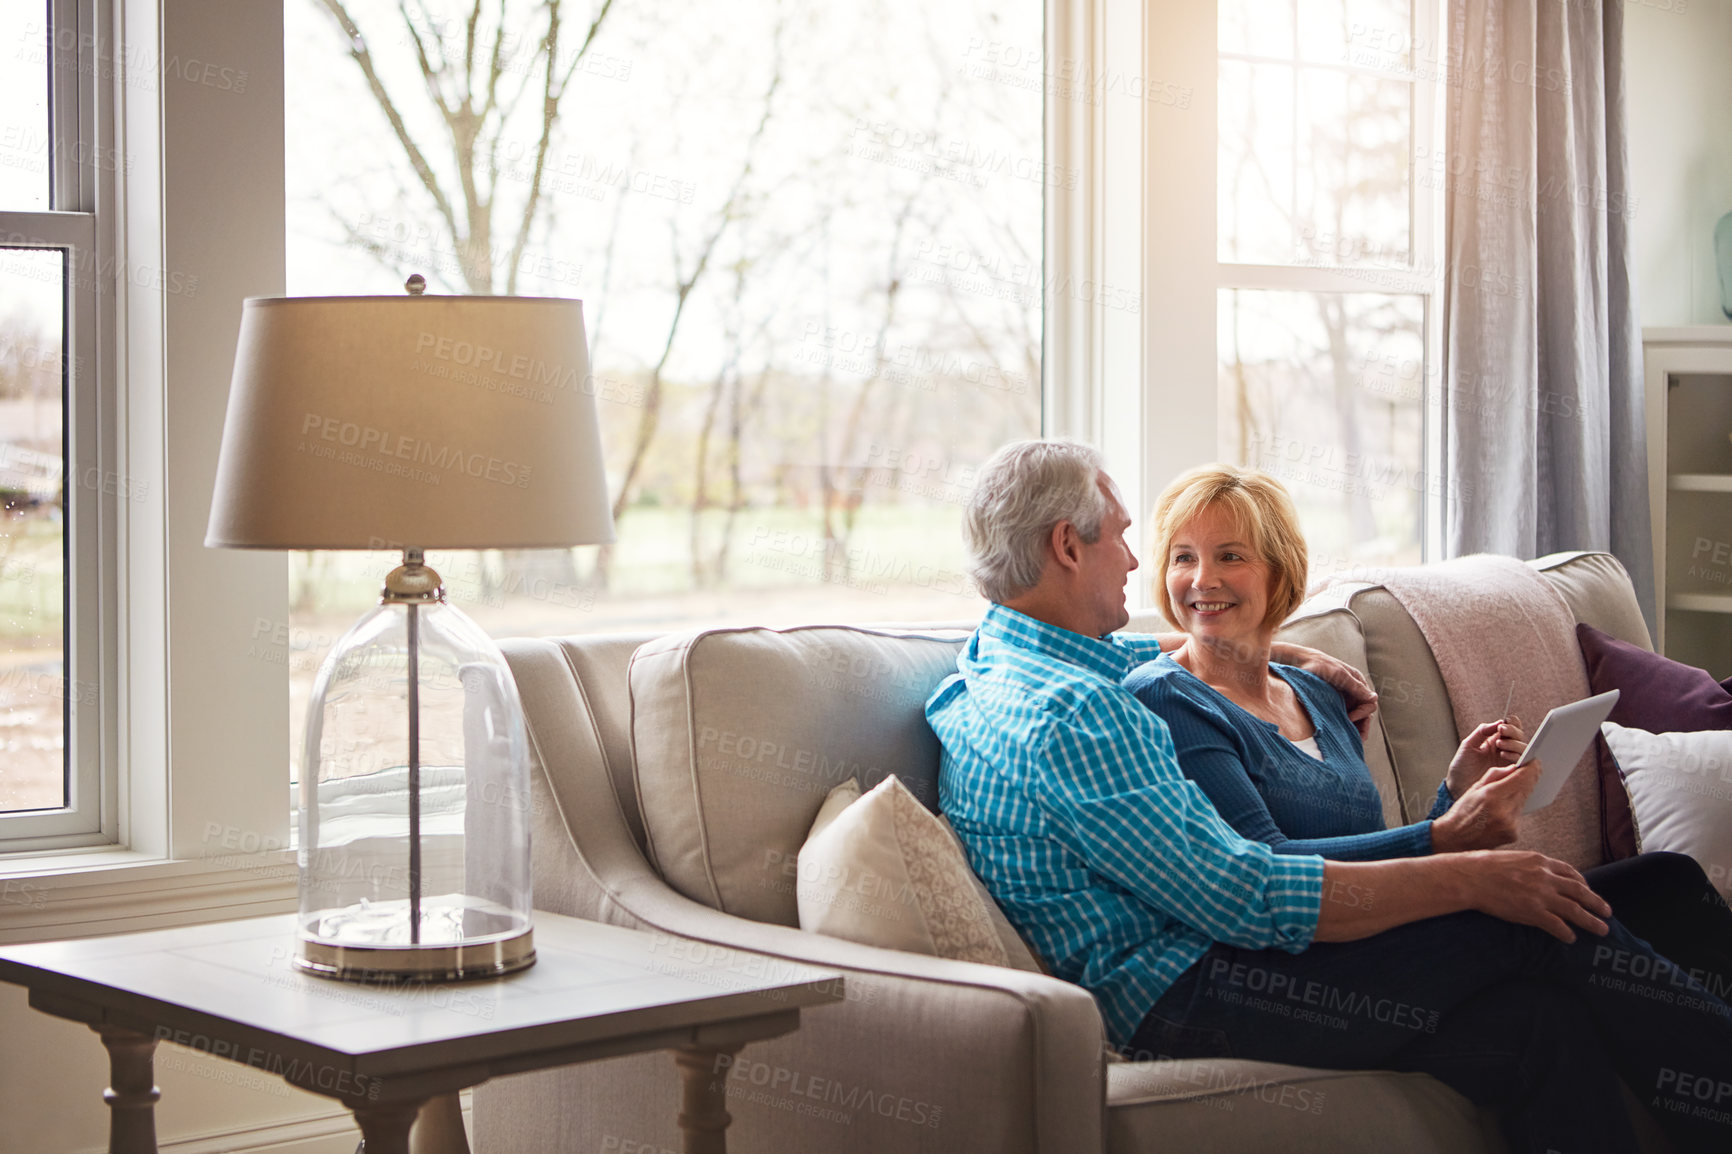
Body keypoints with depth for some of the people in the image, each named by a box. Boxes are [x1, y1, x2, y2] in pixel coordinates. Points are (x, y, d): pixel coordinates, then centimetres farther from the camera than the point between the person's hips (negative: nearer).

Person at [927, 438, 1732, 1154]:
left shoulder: (995, 659, 14)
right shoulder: (1066, 717, -19)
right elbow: (1247, 901, -22)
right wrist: (1469, 878, -17)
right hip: (1185, 992, -10)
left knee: (1539, 1029, -3)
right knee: (1541, 931, -10)